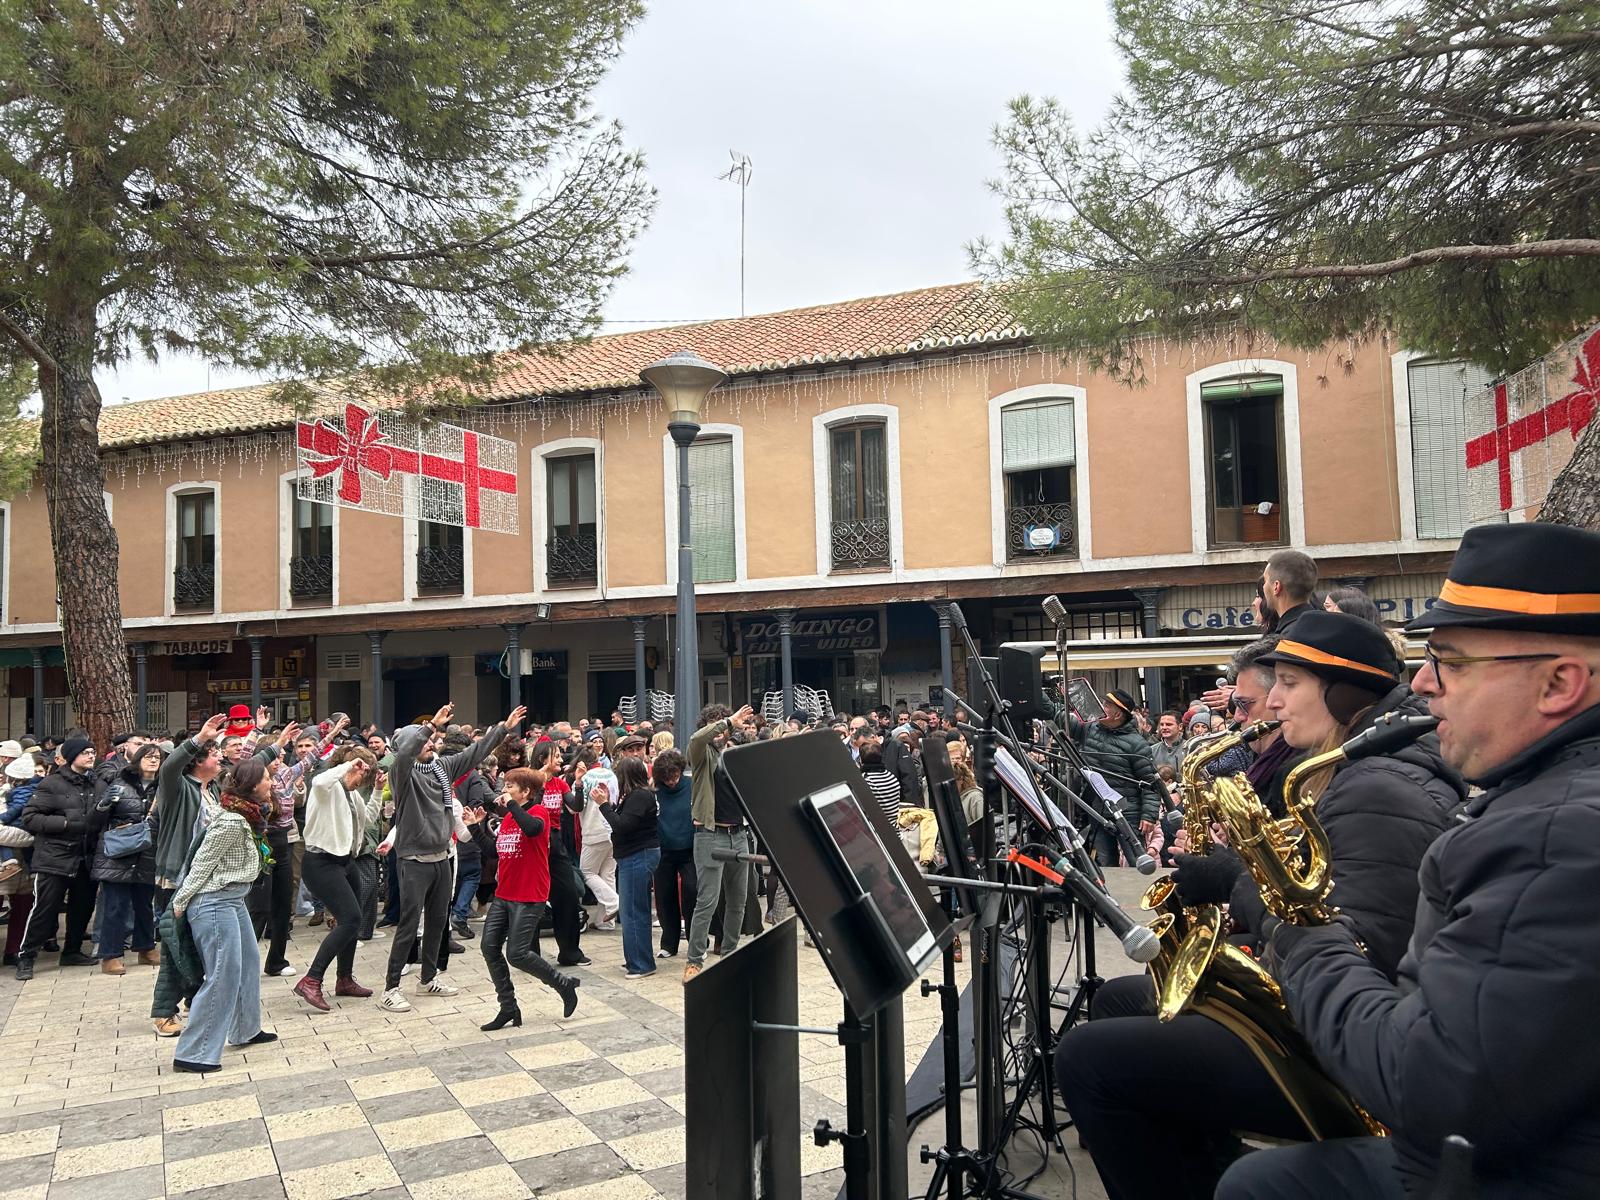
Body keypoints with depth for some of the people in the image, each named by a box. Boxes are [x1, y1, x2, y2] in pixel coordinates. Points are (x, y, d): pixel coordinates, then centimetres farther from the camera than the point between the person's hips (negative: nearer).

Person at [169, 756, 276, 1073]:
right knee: (224, 975, -9)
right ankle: (192, 1054, -3)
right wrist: (181, 903, -11)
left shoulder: (249, 816, 7)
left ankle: (246, 1029, 34)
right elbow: (202, 862, -18)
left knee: (249, 961, 19)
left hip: (233, 899, 10)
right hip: (214, 902, -10)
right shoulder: (232, 822, -22)